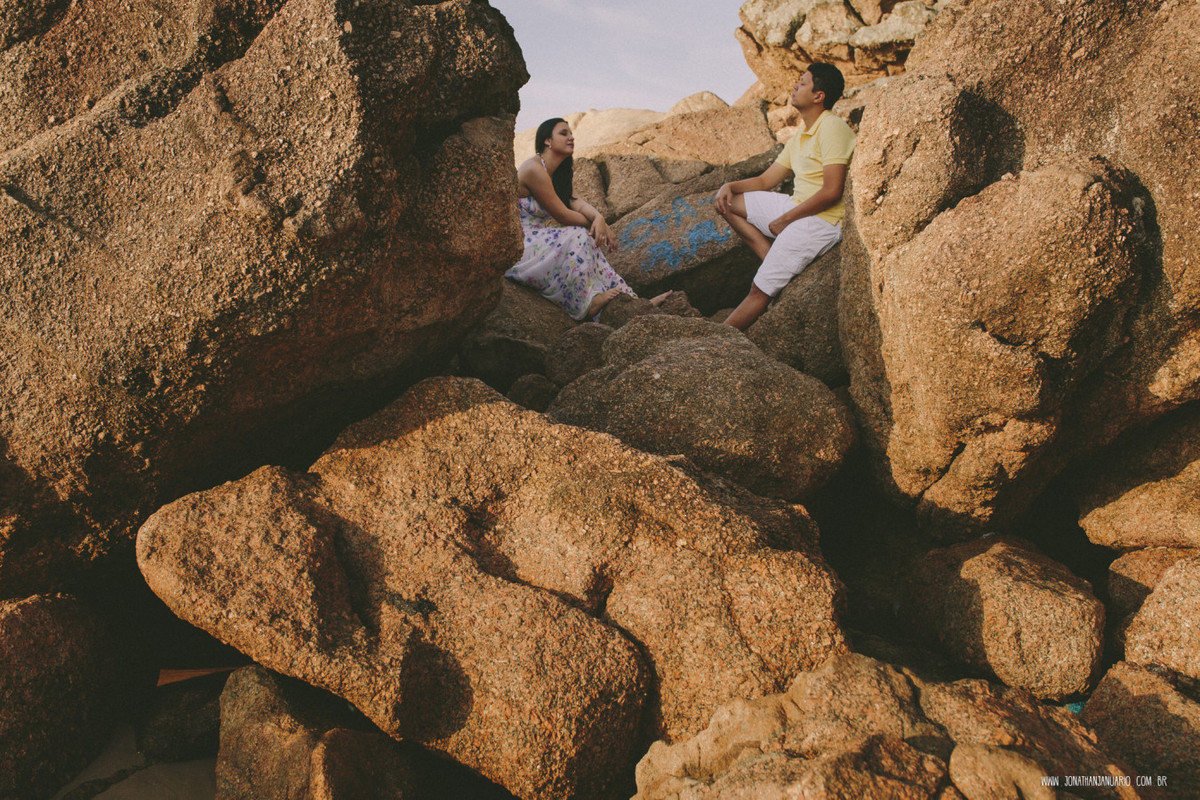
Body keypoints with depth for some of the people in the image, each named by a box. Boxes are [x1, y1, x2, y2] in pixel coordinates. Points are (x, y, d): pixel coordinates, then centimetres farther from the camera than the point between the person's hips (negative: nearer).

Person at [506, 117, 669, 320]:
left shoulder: (559, 171, 13)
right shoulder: (534, 169, -19)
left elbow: (576, 202, 0)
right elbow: (562, 214, -19)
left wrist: (598, 218, -21)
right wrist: (594, 224, -6)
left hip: (540, 239, 10)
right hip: (519, 248, -10)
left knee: (588, 241, 4)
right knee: (577, 236, -22)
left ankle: (630, 298, 2)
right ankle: (586, 304, -17)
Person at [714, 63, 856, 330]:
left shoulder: (832, 128, -14)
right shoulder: (800, 137, 15)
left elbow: (831, 192, -22)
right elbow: (765, 181, 19)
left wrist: (784, 220, -15)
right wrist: (730, 186, 0)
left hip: (822, 219, -10)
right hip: (796, 208, 10)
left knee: (760, 291, -14)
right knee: (728, 203, 7)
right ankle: (776, 262, -5)